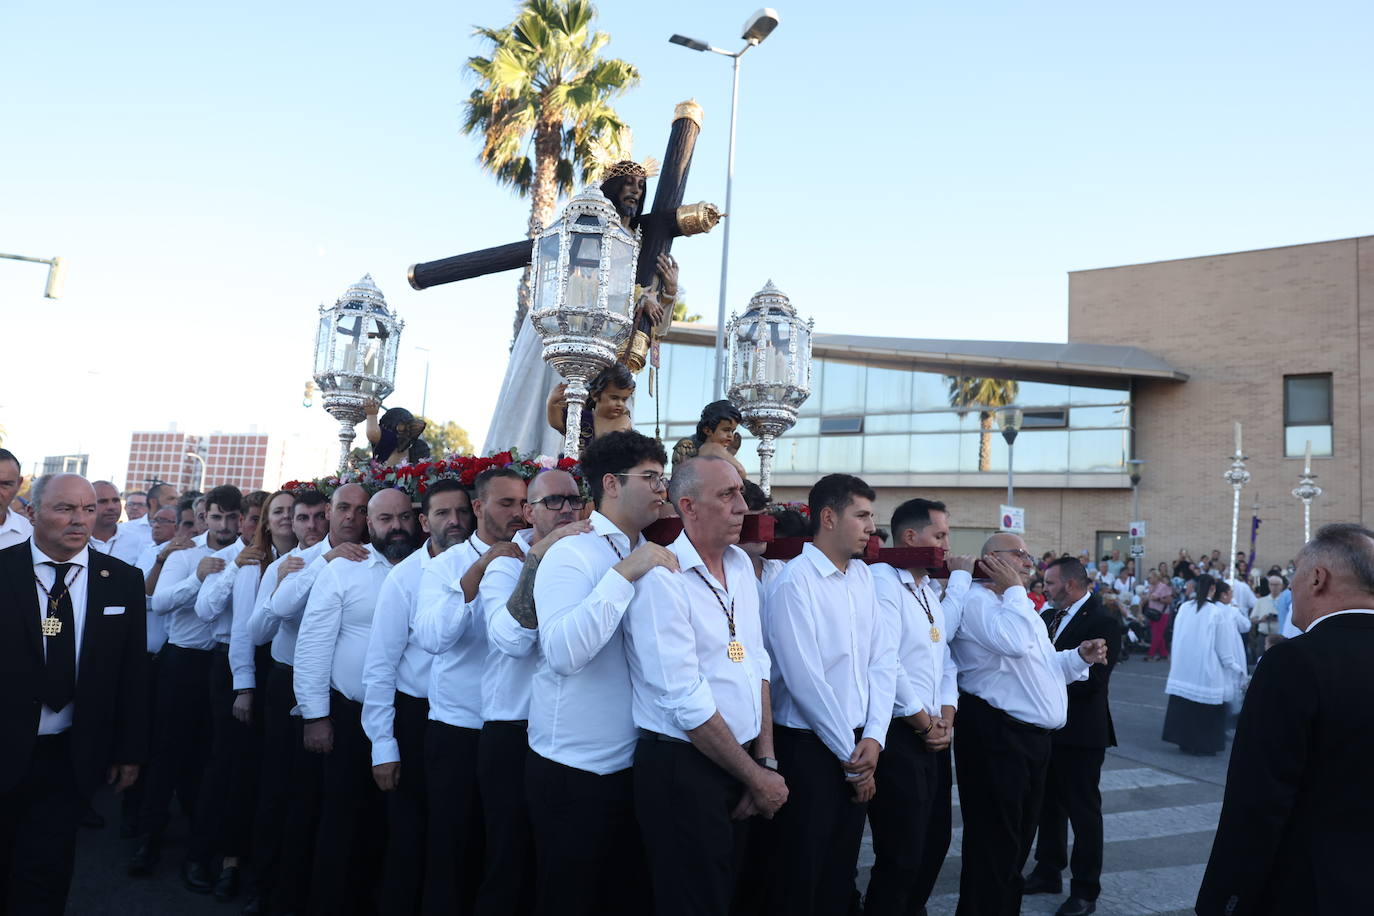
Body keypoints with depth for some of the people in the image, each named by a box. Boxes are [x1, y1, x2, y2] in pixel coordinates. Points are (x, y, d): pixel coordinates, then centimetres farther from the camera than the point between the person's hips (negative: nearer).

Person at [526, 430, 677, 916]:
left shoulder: (654, 560, 7)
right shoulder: (571, 554, -14)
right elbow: (563, 653, -28)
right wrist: (624, 574, -28)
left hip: (634, 766, 6)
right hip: (574, 773, -6)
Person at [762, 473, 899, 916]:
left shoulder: (863, 576, 7)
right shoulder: (795, 582, -16)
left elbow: (884, 657, 5)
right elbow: (805, 681, -18)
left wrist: (873, 737, -8)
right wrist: (850, 757, -11)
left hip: (857, 750, 7)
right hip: (809, 748, -7)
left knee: (841, 876, 17)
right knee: (798, 879, 6)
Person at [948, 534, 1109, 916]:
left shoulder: (1021, 605, 20)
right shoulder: (976, 599, -14)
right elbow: (1014, 644, -30)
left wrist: (1079, 656, 6)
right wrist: (1014, 589, -18)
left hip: (1033, 736, 10)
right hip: (995, 736, -10)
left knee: (1018, 839, 20)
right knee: (994, 842, 0)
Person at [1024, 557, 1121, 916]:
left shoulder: (1103, 623, -17)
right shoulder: (1050, 616, 7)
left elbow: (1091, 681, -24)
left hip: (1080, 732, -7)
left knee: (1083, 810, 7)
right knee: (1049, 804, 19)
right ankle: (1048, 872, 34)